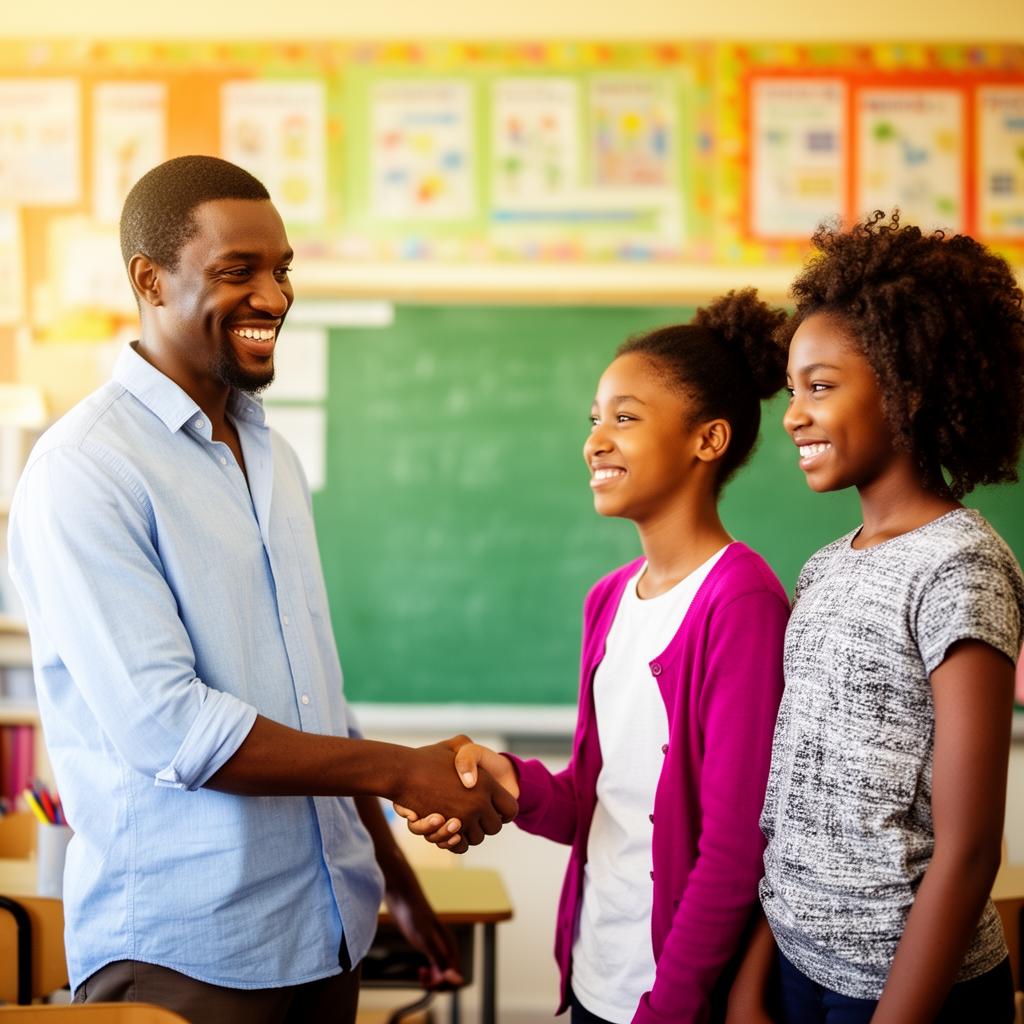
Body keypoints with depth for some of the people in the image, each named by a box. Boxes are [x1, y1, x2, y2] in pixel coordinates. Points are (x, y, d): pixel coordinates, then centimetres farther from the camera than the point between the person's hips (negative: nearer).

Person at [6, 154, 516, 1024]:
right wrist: (403, 771, -15)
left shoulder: (271, 454, 12)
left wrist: (394, 872, 16)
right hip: (180, 951, -7)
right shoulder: (84, 472, -14)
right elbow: (166, 726, -21)